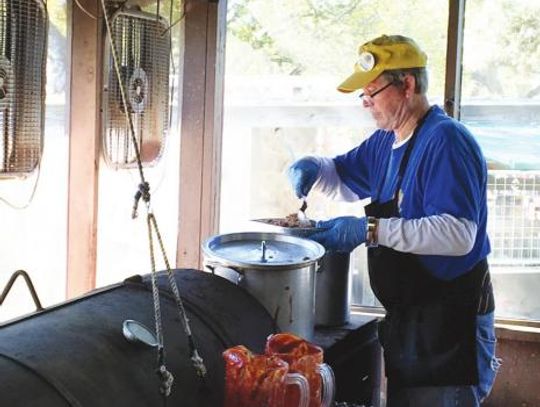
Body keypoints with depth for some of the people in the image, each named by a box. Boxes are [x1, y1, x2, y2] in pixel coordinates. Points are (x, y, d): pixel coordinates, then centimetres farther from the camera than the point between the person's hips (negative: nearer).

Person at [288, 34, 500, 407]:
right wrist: (312, 167, 3)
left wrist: (371, 230, -31)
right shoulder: (386, 141, 9)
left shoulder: (446, 139, -19)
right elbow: (343, 177, 26)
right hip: (406, 316, 9)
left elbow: (458, 235, -30)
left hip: (451, 320, -9)